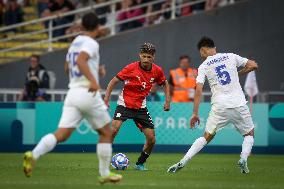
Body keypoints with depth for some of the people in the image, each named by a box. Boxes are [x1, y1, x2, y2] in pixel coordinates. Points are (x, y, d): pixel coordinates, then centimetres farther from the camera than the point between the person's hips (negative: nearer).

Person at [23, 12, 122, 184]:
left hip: (73, 92, 7)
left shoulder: (75, 43, 18)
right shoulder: (91, 43, -7)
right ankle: (105, 174, 14)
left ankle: (34, 154, -28)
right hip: (88, 94, -7)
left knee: (62, 135, -4)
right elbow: (80, 60, -25)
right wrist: (93, 80, -35)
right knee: (106, 133, 11)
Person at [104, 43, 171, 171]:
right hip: (124, 104, -4)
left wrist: (167, 100, 6)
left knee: (151, 139, -2)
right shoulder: (131, 68, -16)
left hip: (141, 107, 4)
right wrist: (106, 98, -16)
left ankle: (140, 164, 20)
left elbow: (165, 83, 17)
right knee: (114, 129, -26)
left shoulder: (157, 71, -4)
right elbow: (114, 81, -8)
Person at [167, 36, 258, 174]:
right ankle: (243, 159, -5)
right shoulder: (231, 57, 8)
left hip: (219, 106, 0)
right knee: (249, 134, 20)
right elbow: (253, 65, 9)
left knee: (207, 137, 10)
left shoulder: (203, 66, 4)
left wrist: (195, 114, -2)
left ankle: (182, 163, 0)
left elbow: (198, 91, -4)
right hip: (239, 104, 0)